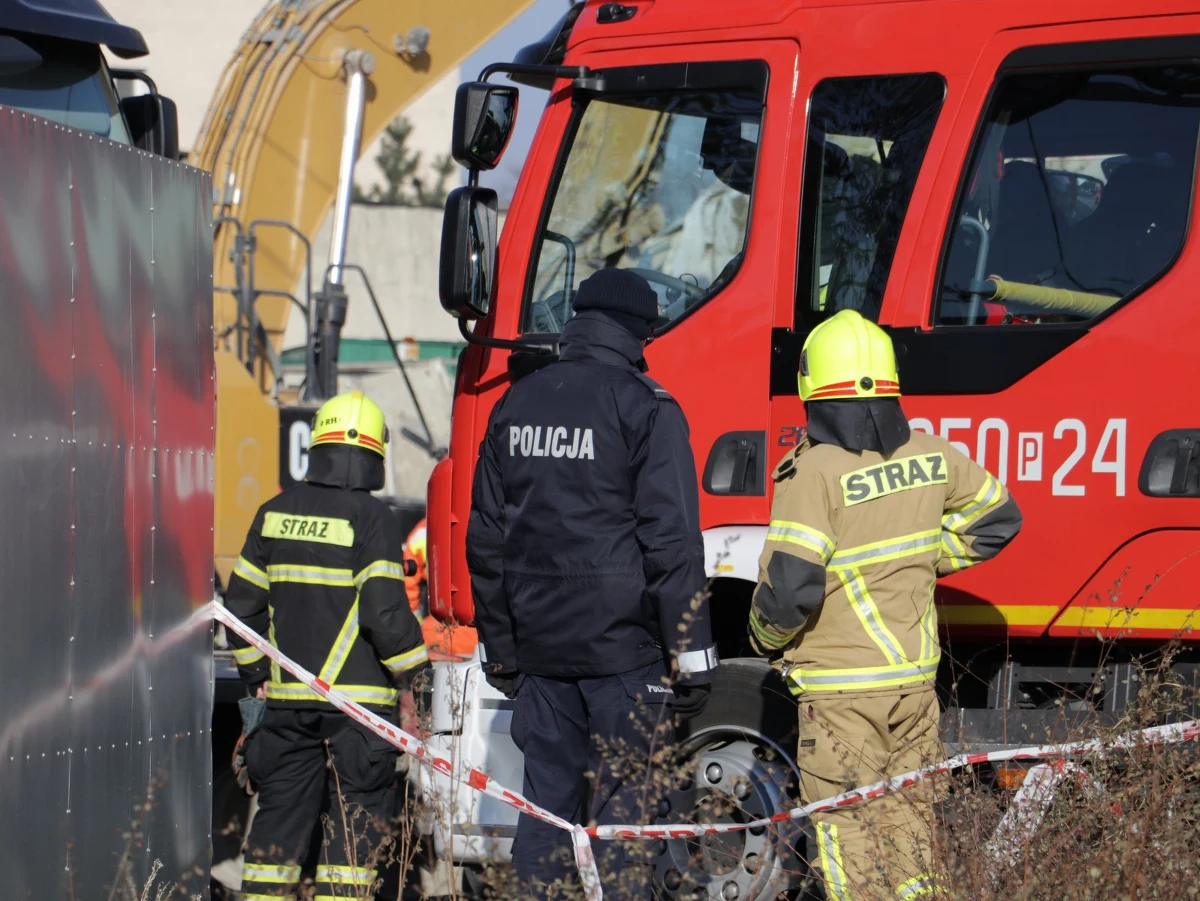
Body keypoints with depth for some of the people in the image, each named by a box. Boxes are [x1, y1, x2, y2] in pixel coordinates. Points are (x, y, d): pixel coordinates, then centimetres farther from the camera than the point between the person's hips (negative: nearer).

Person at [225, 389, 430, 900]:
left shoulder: (275, 514, 7)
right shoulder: (371, 518, -11)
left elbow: (242, 603, 11)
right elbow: (384, 610, -16)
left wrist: (254, 672, 23)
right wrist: (410, 668, 0)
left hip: (287, 698, 5)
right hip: (358, 699, -5)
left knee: (281, 808, 12)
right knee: (357, 813, 0)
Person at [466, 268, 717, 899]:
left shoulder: (517, 403, 11)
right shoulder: (645, 408, -8)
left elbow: (485, 535, 16)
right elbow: (672, 540, -12)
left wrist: (499, 646, 23)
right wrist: (691, 655, -9)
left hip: (539, 649, 5)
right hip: (623, 645, -5)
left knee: (546, 800, 10)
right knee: (620, 804, -2)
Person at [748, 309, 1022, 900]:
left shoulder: (815, 473, -18)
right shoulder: (929, 458, 1)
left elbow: (789, 584, -21)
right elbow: (996, 518, 17)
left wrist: (766, 637, -1)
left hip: (839, 687, -6)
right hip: (916, 677, 6)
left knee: (847, 827, 0)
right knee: (908, 816, 15)